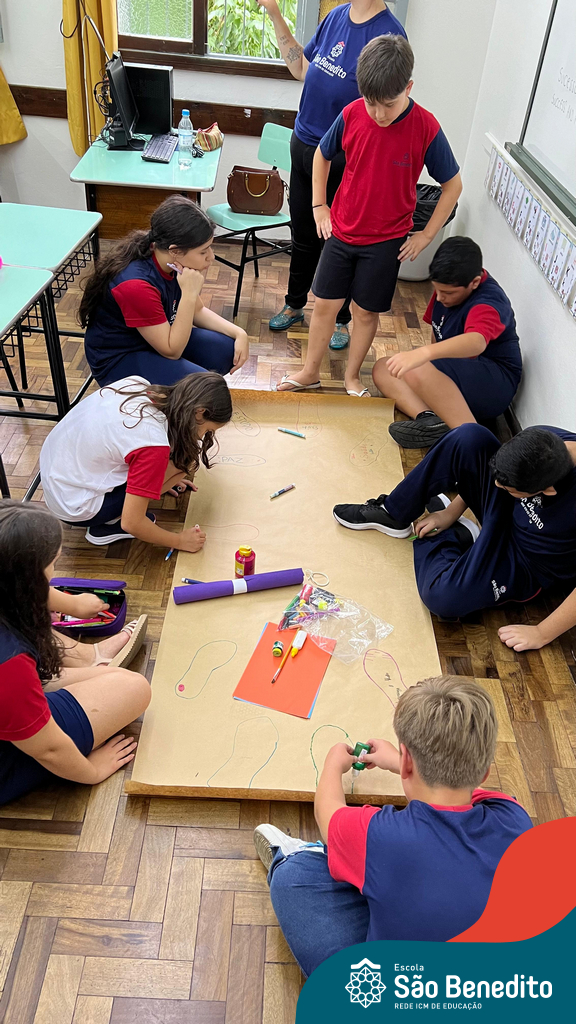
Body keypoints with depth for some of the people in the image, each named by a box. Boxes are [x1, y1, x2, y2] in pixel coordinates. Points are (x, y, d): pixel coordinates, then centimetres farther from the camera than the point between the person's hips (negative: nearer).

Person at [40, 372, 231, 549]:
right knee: (183, 458, -11)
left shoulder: (137, 384, -7)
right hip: (73, 507, -8)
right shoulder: (154, 444, -28)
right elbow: (131, 524, -22)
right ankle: (107, 525, -2)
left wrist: (163, 475, 22)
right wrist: (179, 541, -6)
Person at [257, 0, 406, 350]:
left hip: (341, 158, -7)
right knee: (303, 236, 19)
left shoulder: (388, 33, -17)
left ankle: (341, 320, 27)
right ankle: (294, 305, 38)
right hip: (303, 144, 7)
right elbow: (302, 69, 15)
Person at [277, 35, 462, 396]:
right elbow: (322, 155, 9)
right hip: (341, 230, 2)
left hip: (386, 240, -2)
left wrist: (426, 235, -7)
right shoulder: (352, 115, -10)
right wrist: (319, 206, 6)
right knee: (324, 303, 9)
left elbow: (453, 185, -5)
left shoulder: (426, 128, -17)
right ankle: (311, 371, 27)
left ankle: (352, 375, 29)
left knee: (366, 311, 8)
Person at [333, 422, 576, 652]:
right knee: (470, 437, -21)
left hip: (521, 563, -5)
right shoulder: (539, 441, -22)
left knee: (441, 595, -30)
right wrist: (453, 511, 2)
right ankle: (393, 514, -1)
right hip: (504, 511, 6)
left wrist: (542, 633, -21)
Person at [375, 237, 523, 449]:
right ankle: (429, 418, -29)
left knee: (419, 371, -35)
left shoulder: (488, 303, -24)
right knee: (382, 369, -5)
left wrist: (423, 354, -61)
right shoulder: (447, 286, 1)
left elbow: (477, 342, -46)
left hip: (494, 383, -9)